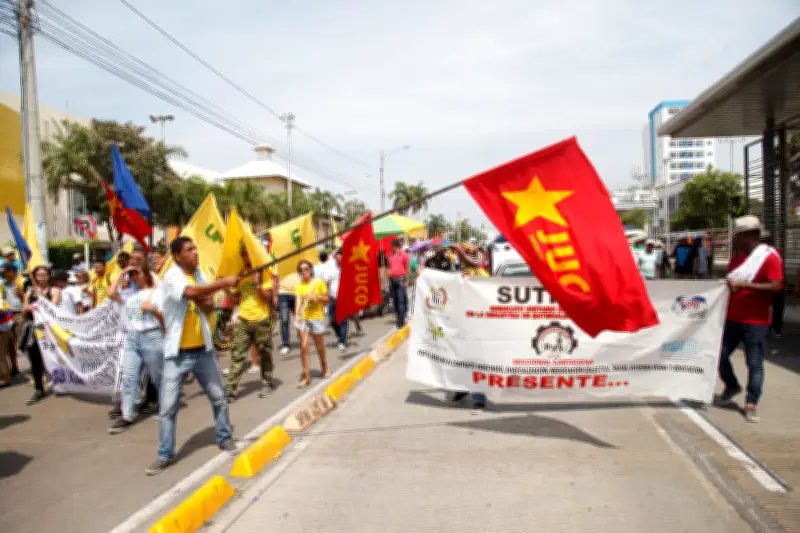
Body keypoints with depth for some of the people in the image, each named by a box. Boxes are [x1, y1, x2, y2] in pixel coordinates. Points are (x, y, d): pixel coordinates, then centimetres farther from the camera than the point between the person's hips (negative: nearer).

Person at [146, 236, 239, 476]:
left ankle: (225, 437, 32)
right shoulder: (171, 277, -13)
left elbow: (209, 306, 3)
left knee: (218, 397, 14)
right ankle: (165, 454, 15)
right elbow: (191, 292, -33)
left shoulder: (199, 274, 7)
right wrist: (224, 282, -29)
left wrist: (198, 297, -17)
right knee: (167, 406, 0)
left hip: (203, 349, 6)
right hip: (177, 353, -5)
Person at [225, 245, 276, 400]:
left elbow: (268, 297, -10)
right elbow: (236, 299, 10)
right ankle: (231, 390, -3)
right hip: (243, 320, 4)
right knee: (237, 355, -2)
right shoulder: (240, 274, 9)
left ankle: (267, 383, 26)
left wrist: (257, 283, -22)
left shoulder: (263, 273, -4)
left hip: (261, 320, -3)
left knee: (264, 354, 10)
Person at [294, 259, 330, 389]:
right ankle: (306, 376, 3)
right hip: (303, 319, 2)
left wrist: (316, 297, -17)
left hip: (317, 318, -2)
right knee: (303, 347, -5)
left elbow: (327, 299, 1)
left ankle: (325, 368, 36)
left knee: (320, 347, 10)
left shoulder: (319, 282, -4)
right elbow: (298, 301, -8)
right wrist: (296, 317, -22)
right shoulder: (299, 285, 2)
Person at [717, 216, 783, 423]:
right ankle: (732, 387, 33)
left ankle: (751, 404, 9)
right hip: (731, 318, 7)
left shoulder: (769, 256, -11)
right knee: (720, 355, 10)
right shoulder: (737, 258, 12)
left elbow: (776, 287, -20)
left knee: (755, 364, -1)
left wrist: (743, 284, -24)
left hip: (755, 322, -7)